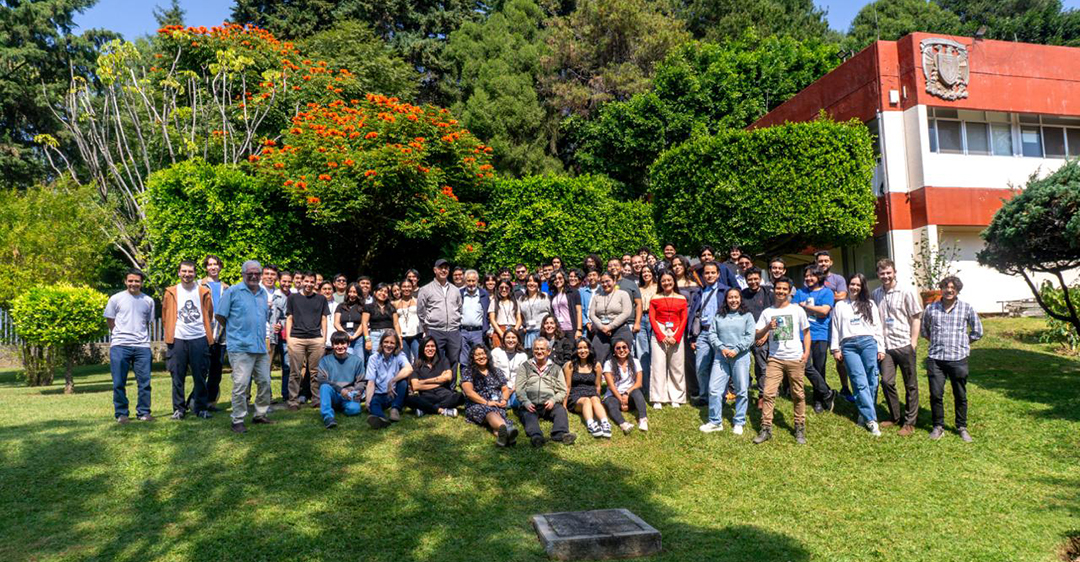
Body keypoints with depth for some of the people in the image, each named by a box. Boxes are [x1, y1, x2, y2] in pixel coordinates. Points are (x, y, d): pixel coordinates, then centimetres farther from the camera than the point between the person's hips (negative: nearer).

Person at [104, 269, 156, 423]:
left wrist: (142, 336, 10)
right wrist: (121, 334, 8)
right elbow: (110, 320, 9)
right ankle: (121, 413, 13)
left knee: (144, 382, 1)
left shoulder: (148, 301, 10)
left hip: (142, 346, 2)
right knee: (119, 383, 3)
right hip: (119, 346, -2)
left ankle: (143, 412, 10)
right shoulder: (116, 299, 4)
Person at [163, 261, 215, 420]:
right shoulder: (171, 293, 6)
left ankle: (201, 408, 12)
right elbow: (165, 317, 12)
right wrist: (170, 333, 10)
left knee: (200, 376, 3)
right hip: (177, 340, 0)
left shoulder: (203, 292, 6)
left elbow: (209, 315, 13)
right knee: (177, 377, 3)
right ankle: (178, 408, 12)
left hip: (199, 339, 0)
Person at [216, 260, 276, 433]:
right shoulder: (232, 292, -4)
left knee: (265, 382, 11)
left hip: (261, 347, 6)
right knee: (241, 385, -6)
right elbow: (220, 315, -2)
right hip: (240, 347, -6)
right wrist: (235, 331, 5)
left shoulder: (263, 293, 14)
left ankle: (260, 415, 25)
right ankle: (238, 421, 4)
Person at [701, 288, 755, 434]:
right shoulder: (719, 316, 11)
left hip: (741, 356, -2)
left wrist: (736, 350, -12)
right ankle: (715, 422, 7)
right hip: (721, 356, 2)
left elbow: (750, 337, -3)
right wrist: (722, 348, -10)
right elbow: (712, 334, 5)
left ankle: (738, 422, 16)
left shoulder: (747, 316, 5)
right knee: (714, 389, -3)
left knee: (741, 390, 3)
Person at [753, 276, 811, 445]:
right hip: (775, 359, 1)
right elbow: (757, 336, 4)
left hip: (795, 359, 0)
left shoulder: (797, 310, 5)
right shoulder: (767, 312, 6)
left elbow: (806, 331, 10)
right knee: (769, 393, -7)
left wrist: (806, 351, -2)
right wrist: (768, 327, -15)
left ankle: (800, 428, 16)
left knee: (798, 394, 6)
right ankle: (766, 428, -3)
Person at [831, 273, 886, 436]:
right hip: (848, 346, -1)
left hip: (868, 343, 1)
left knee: (871, 381, -5)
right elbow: (835, 328, 13)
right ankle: (871, 419, -11)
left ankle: (864, 415, 7)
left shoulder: (870, 304, 17)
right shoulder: (840, 306, 17)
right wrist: (835, 349, 6)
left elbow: (877, 327, 13)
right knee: (860, 383, -9)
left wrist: (881, 348, 7)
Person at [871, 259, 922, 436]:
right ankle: (895, 416, 22)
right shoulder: (875, 294, 7)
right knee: (887, 381, 4)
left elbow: (916, 317, -3)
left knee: (910, 385, 6)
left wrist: (914, 341, -9)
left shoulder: (906, 292, -5)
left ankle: (909, 422, 14)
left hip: (904, 344, -4)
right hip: (886, 346, 4)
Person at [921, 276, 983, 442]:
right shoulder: (931, 308, 6)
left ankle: (962, 427, 24)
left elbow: (977, 331, 12)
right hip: (935, 358, 1)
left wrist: (962, 342, 8)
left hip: (958, 358, -1)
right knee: (936, 394, 2)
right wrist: (936, 341, 11)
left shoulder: (966, 308, 2)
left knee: (960, 396, 9)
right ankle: (938, 426, 17)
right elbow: (924, 330, 20)